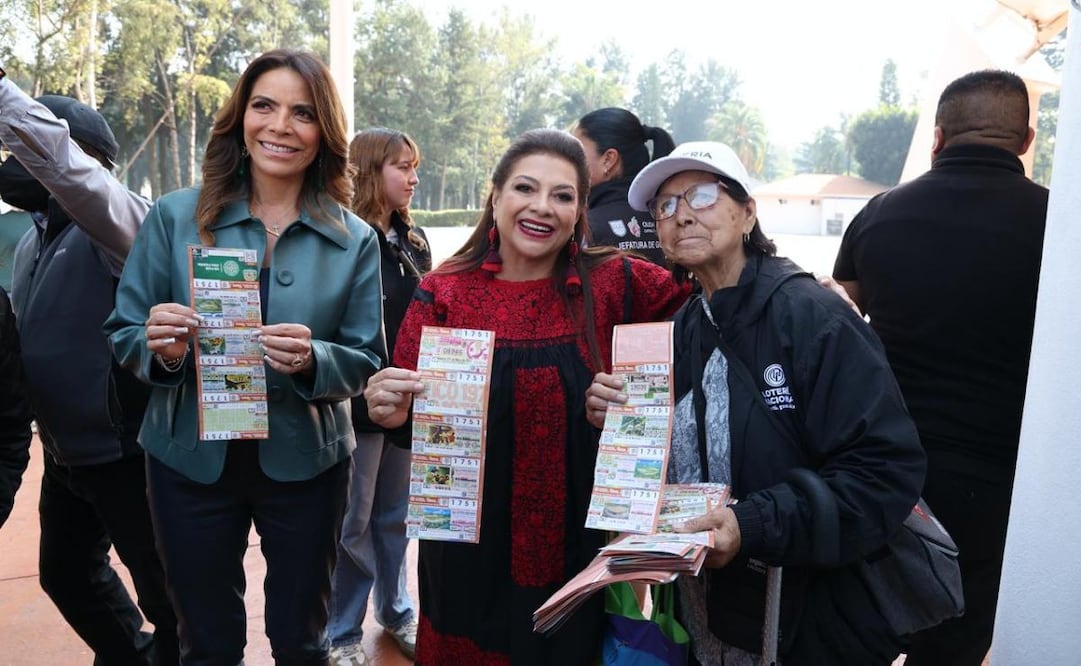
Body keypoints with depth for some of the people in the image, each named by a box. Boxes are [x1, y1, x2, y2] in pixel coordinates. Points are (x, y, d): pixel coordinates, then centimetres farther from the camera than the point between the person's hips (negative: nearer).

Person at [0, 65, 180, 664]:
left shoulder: (120, 221, -17)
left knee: (164, 592, 7)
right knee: (65, 575, 24)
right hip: (64, 453, 9)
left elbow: (49, 152, -36)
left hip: (125, 453, -9)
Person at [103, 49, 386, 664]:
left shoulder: (355, 240, -4)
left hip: (305, 465, 0)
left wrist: (312, 360, -24)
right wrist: (160, 349, -22)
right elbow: (123, 334, 0)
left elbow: (366, 360, -4)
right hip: (191, 462, 1)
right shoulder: (175, 216, -4)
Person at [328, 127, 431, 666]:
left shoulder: (414, 240, 10)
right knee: (353, 522, 7)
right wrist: (370, 385, -15)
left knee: (396, 513, 19)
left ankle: (398, 612, 35)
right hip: (359, 401, -6)